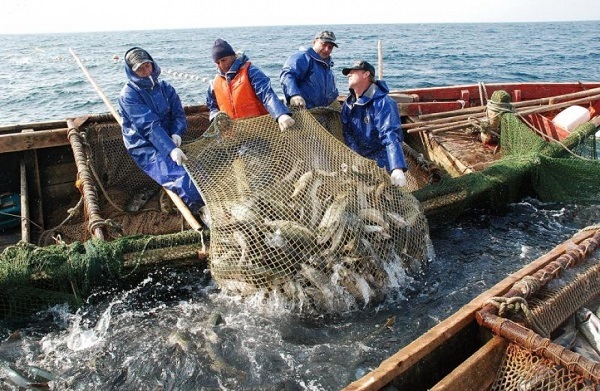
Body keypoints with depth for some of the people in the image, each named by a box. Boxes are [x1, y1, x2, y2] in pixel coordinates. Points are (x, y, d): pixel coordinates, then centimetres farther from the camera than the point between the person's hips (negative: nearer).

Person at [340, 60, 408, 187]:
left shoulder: (383, 103, -21)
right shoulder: (348, 102, 3)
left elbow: (391, 136, -32)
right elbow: (346, 133, 3)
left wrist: (397, 168, -44)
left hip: (381, 163, -6)